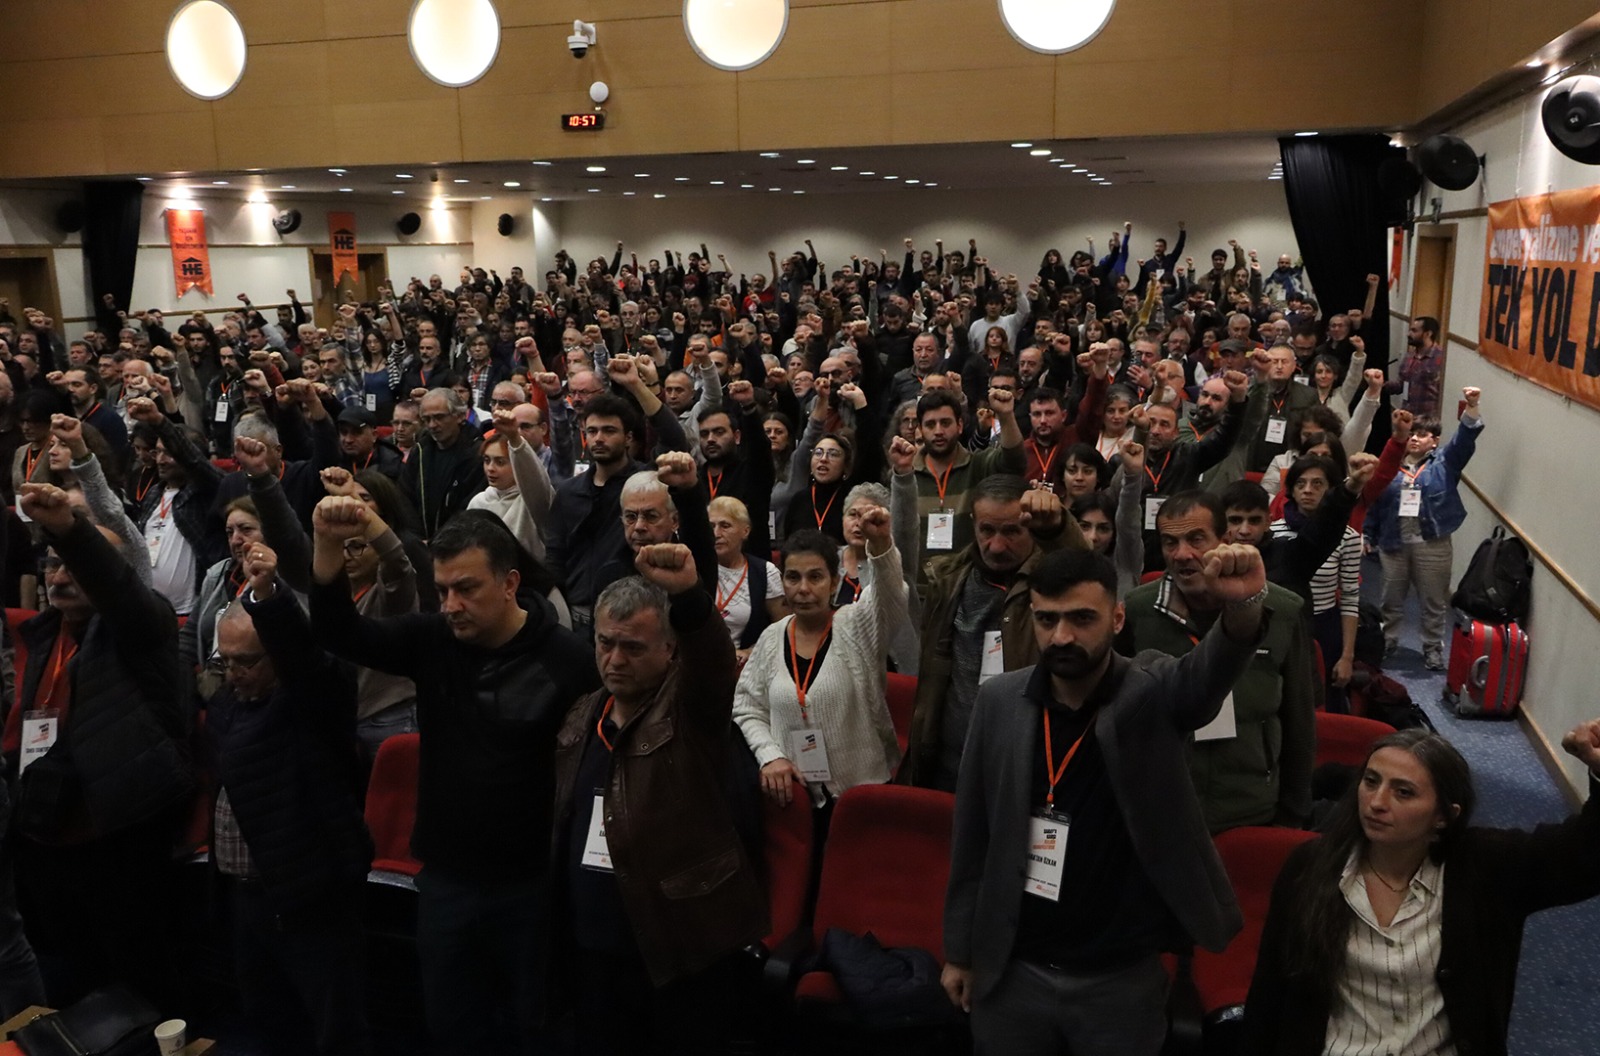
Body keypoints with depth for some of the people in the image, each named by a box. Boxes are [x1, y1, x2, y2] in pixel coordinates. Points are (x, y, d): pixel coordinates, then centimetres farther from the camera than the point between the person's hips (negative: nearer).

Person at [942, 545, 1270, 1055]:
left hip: (1122, 979, -2)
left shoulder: (1152, 693, -10)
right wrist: (960, 950, 7)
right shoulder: (999, 701, -4)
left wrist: (1242, 606, -53)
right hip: (1010, 971, 2)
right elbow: (973, 835, 3)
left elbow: (1210, 668, -33)